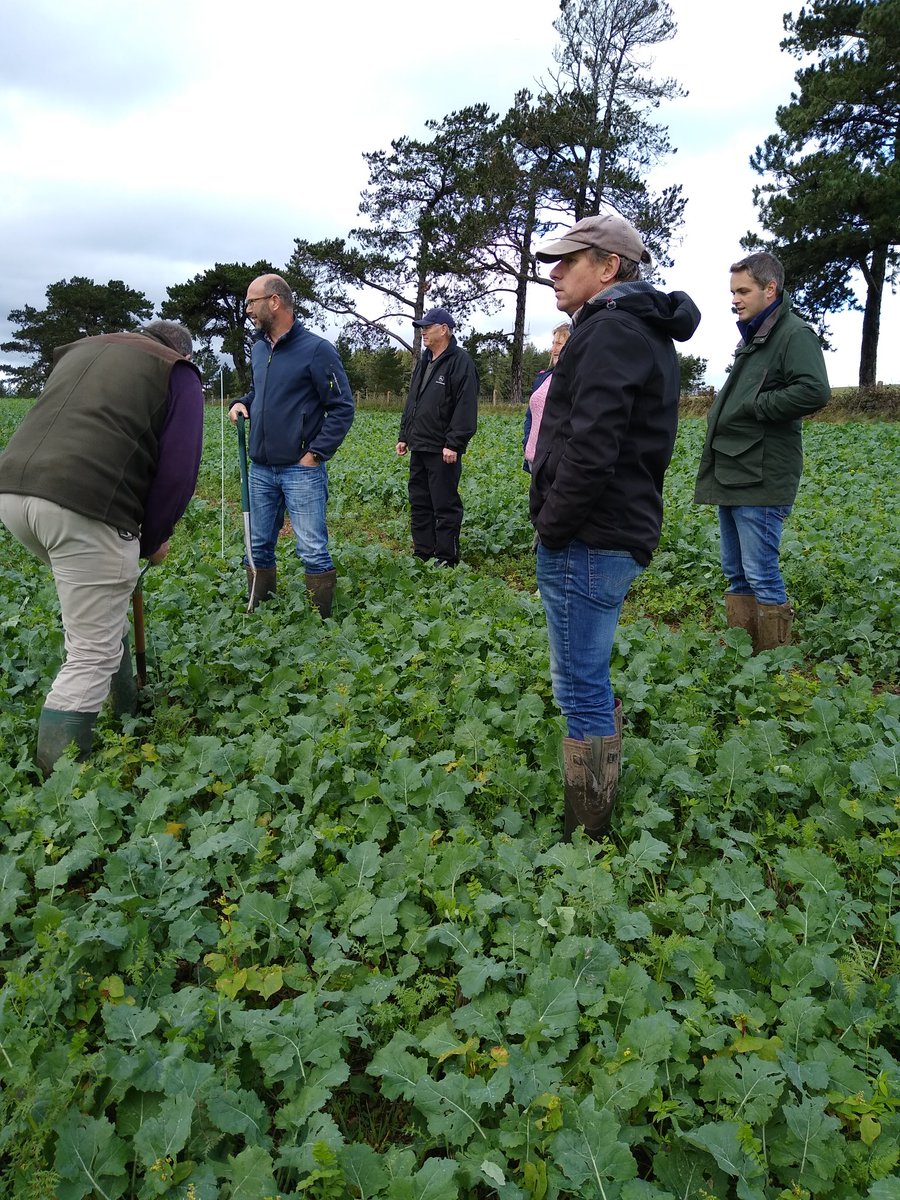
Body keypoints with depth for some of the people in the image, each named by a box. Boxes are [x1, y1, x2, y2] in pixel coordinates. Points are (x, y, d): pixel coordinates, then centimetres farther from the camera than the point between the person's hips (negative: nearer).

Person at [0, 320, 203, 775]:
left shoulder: (81, 349, 31)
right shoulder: (178, 374, 13)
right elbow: (178, 473, 0)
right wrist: (151, 540, 14)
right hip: (85, 507, -7)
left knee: (100, 610, 27)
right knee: (92, 655, 1)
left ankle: (128, 711, 38)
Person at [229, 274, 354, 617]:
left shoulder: (316, 350, -9)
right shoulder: (258, 349, 12)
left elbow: (342, 408, -9)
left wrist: (316, 453, -14)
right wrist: (242, 403, 6)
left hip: (301, 469, -7)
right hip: (261, 469, 7)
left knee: (313, 552, -6)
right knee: (258, 547, 13)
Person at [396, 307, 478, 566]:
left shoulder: (460, 362, -9)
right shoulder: (424, 362, 18)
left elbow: (465, 407, -17)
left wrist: (454, 444, -22)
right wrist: (404, 435, 18)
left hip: (443, 450, -9)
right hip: (419, 447, 9)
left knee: (445, 506, -3)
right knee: (419, 503, 13)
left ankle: (446, 561, 4)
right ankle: (422, 554, 22)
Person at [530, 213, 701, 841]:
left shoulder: (611, 330, -14)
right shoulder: (648, 334, 18)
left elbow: (590, 448, -26)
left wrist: (553, 527, -13)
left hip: (588, 540, -11)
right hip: (622, 532, 11)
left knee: (582, 690, -2)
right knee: (593, 680, 20)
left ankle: (586, 838, 11)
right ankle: (601, 813, 35)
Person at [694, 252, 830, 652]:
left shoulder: (794, 333, -9)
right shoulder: (750, 337, 20)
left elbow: (815, 391, -24)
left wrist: (754, 406, -16)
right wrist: (722, 413, 10)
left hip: (760, 481, -10)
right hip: (731, 476, 10)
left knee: (761, 574, -6)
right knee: (736, 573, 14)